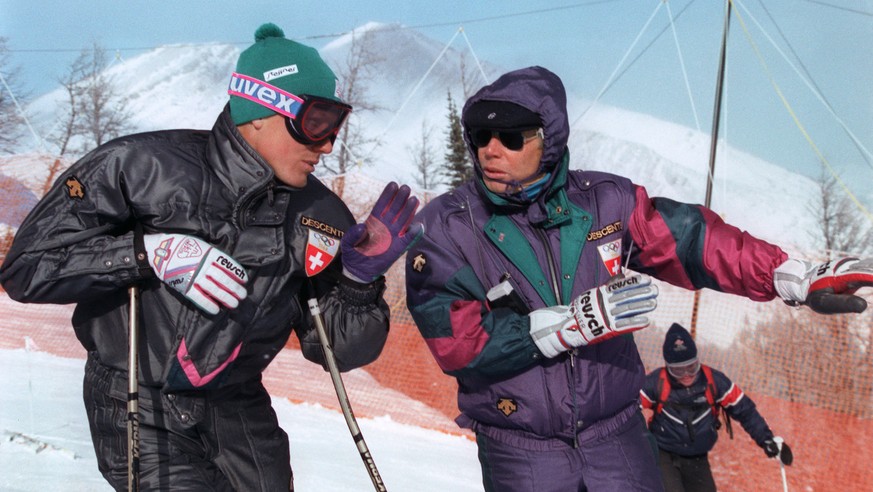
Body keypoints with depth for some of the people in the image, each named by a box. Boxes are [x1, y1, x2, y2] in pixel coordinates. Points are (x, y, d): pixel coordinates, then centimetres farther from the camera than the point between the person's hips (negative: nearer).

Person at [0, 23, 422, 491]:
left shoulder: (318, 216, -3)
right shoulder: (143, 166, -16)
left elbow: (336, 349, 3)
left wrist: (361, 282, -16)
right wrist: (151, 252, -24)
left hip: (237, 408, 5)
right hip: (140, 408, -4)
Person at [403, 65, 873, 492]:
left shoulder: (604, 201, -4)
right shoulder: (443, 226, -12)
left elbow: (693, 241, 0)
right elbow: (460, 343, -19)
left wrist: (801, 278, -5)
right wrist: (576, 320, -25)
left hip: (615, 435, 2)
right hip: (519, 451, -2)